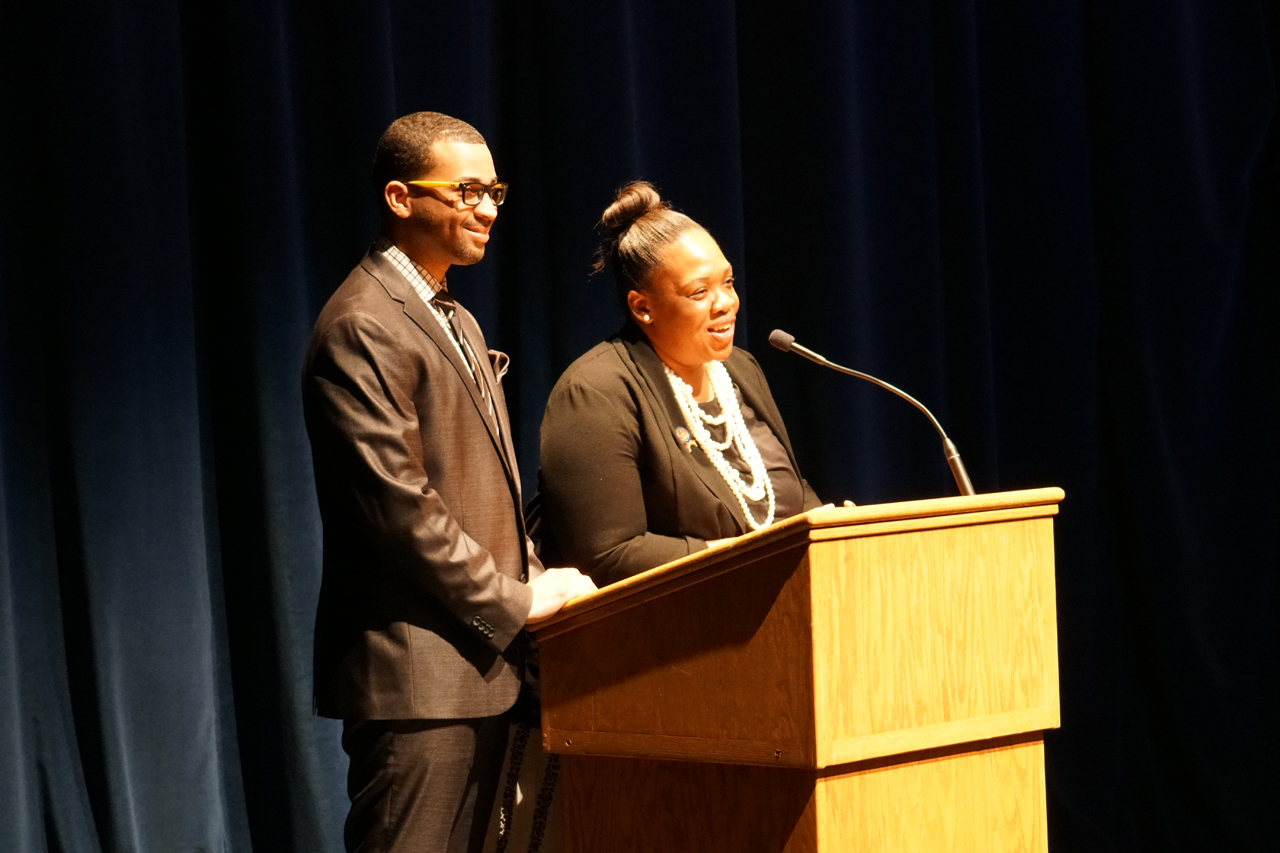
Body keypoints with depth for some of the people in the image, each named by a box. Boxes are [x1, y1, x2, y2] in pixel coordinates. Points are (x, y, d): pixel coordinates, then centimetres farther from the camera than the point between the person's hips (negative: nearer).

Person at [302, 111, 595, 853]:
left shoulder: (456, 323, 20)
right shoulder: (363, 327, -12)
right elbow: (398, 502, -19)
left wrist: (535, 585, 8)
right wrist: (515, 602, -13)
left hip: (480, 662, 9)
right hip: (417, 671, -9)